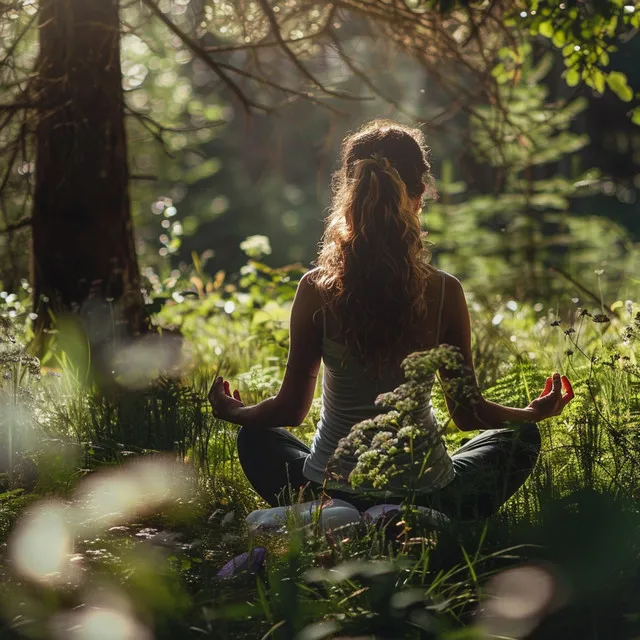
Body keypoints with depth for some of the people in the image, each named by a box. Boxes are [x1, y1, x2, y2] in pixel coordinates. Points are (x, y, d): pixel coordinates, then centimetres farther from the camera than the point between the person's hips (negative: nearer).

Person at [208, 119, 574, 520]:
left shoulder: (317, 290, -14)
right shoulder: (444, 293, -13)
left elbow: (290, 410, -5)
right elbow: (468, 413, -4)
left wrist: (233, 412, 17)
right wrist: (535, 413, 16)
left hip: (330, 493, 1)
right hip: (426, 496, 0)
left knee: (257, 439, 32)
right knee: (521, 438, 27)